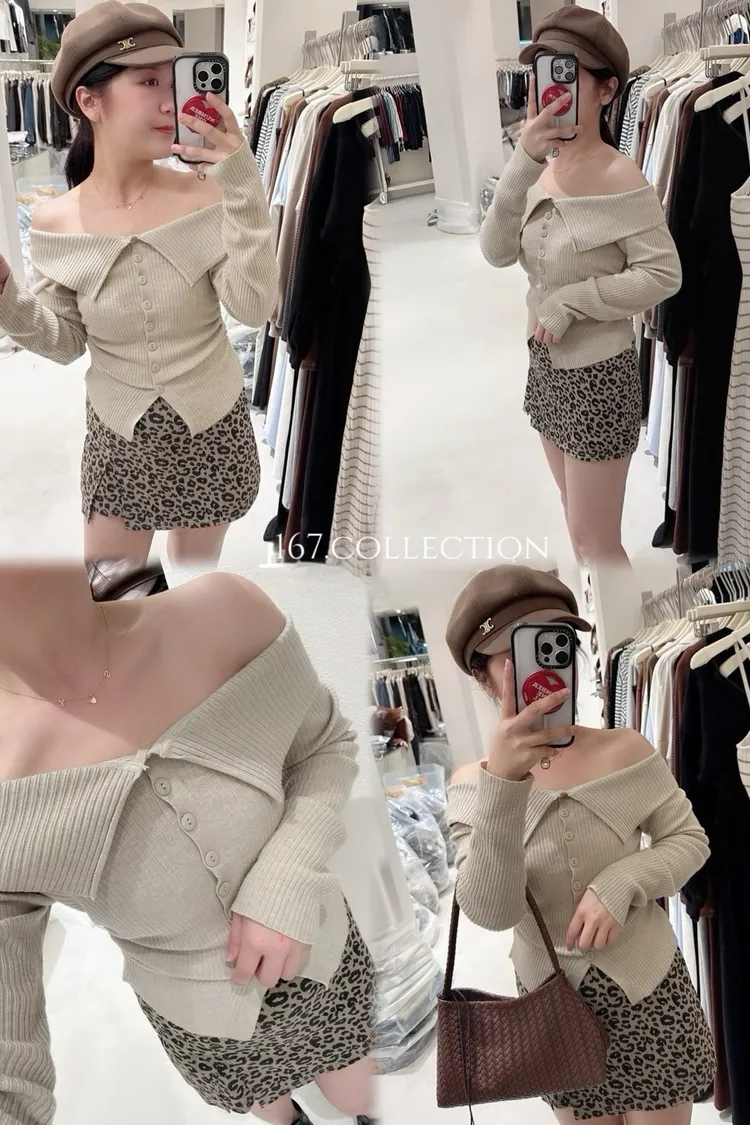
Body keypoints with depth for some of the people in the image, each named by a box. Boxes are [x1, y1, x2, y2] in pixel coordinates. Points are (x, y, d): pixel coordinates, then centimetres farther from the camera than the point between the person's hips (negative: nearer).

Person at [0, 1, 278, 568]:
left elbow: (254, 305, -26)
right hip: (119, 436, 1)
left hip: (213, 427, 0)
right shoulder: (56, 223, -10)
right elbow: (66, 342, -2)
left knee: (198, 563, 19)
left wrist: (243, 185, -32)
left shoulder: (206, 198, -14)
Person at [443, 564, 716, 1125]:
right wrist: (503, 783, -36)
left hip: (646, 985, 0)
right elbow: (490, 912, -23)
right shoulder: (472, 783, -11)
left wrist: (619, 885, -21)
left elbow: (690, 840, -2)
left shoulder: (625, 750, -10)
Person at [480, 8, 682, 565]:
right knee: (580, 520, 21)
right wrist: (522, 165, -25)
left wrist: (570, 300, -22)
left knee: (595, 540, 2)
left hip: (597, 372, -7)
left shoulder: (619, 176, -18)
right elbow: (496, 252, -12)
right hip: (547, 362, 7)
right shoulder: (544, 169, 1)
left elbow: (664, 274, -20)